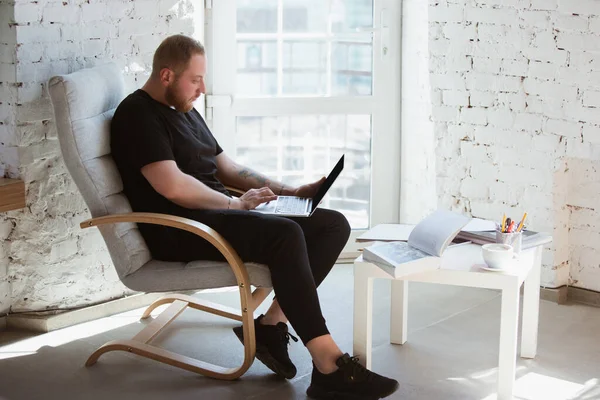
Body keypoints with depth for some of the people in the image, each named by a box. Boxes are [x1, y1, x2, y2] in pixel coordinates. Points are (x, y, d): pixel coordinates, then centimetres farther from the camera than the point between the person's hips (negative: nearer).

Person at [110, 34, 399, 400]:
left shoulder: (185, 110, 22)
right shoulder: (139, 115, -8)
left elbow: (227, 168, 25)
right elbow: (172, 186, -21)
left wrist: (292, 191, 13)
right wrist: (235, 203, -10)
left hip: (219, 214, 10)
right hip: (180, 231, -10)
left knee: (333, 224, -5)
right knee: (285, 235, -33)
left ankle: (271, 325, -14)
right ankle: (330, 368, -33)